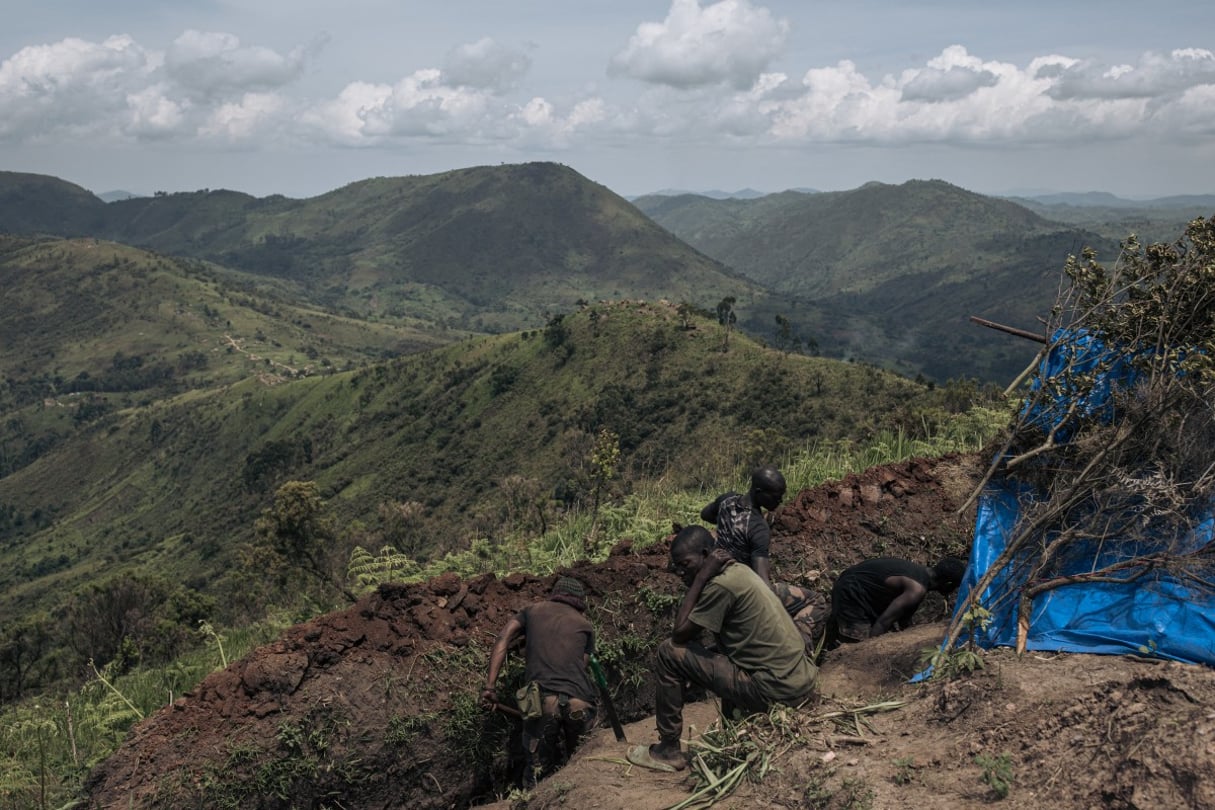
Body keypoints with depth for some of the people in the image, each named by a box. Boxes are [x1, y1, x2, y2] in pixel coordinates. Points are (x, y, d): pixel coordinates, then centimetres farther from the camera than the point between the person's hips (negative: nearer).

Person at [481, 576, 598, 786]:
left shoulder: (532, 611, 23)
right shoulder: (585, 626, 24)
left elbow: (502, 640, 8)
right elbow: (582, 665, 16)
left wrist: (489, 686, 1)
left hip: (543, 701, -1)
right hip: (580, 703, 1)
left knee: (537, 773, 5)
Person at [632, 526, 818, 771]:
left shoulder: (721, 585, -18)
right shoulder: (737, 570, 11)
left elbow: (680, 635, -11)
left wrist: (700, 578, -12)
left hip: (776, 691, -9)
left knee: (669, 653, -5)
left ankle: (668, 751, 5)